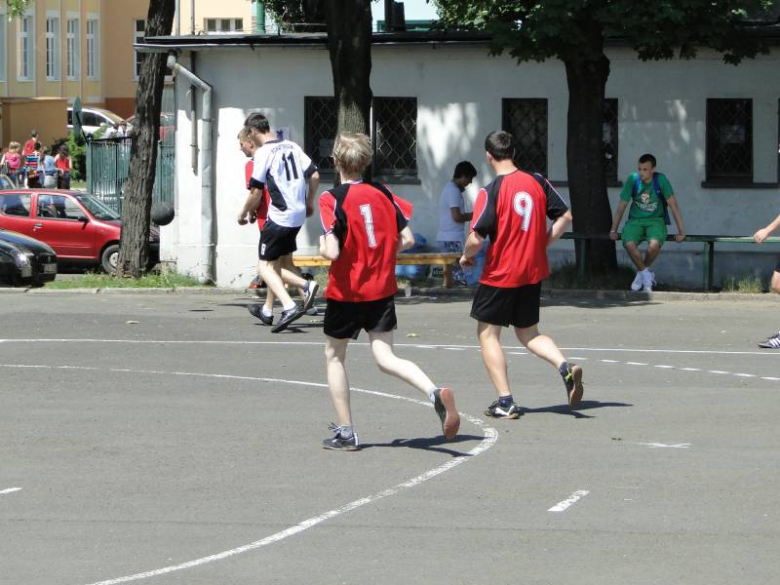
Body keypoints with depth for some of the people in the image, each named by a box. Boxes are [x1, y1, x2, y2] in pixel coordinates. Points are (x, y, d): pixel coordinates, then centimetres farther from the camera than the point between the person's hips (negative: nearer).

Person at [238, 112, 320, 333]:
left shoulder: (263, 153, -10)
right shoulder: (292, 146, 10)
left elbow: (256, 193, -10)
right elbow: (314, 176, 9)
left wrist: (243, 213, 6)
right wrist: (309, 202, 22)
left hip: (279, 216, -8)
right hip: (299, 215, 8)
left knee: (265, 266, -3)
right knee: (274, 265, 17)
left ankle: (289, 306, -19)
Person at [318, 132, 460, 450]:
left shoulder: (332, 199, -14)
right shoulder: (382, 193, 2)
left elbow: (332, 252, -22)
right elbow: (406, 239, 2)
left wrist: (322, 246, 0)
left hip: (346, 292, -4)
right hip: (383, 290, 4)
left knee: (334, 356, 14)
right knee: (385, 357, 4)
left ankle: (345, 433, 14)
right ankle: (436, 393, -23)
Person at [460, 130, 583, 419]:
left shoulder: (490, 192, -16)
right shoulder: (537, 182, 0)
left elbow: (476, 238, -18)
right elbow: (565, 217, 3)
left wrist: (466, 256, 2)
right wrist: (543, 243, 11)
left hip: (500, 274, -5)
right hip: (533, 272, 6)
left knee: (487, 333, 9)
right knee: (528, 332, 20)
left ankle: (505, 401, 1)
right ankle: (565, 367, -7)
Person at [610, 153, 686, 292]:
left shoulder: (660, 180, -11)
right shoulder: (633, 179, -6)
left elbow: (673, 206, -7)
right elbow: (622, 206, 3)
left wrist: (681, 231, -8)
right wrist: (613, 230, 3)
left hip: (655, 220, -1)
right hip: (635, 220, 1)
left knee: (654, 245, -34)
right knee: (629, 244, -31)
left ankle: (642, 273, -4)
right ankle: (646, 274, -6)